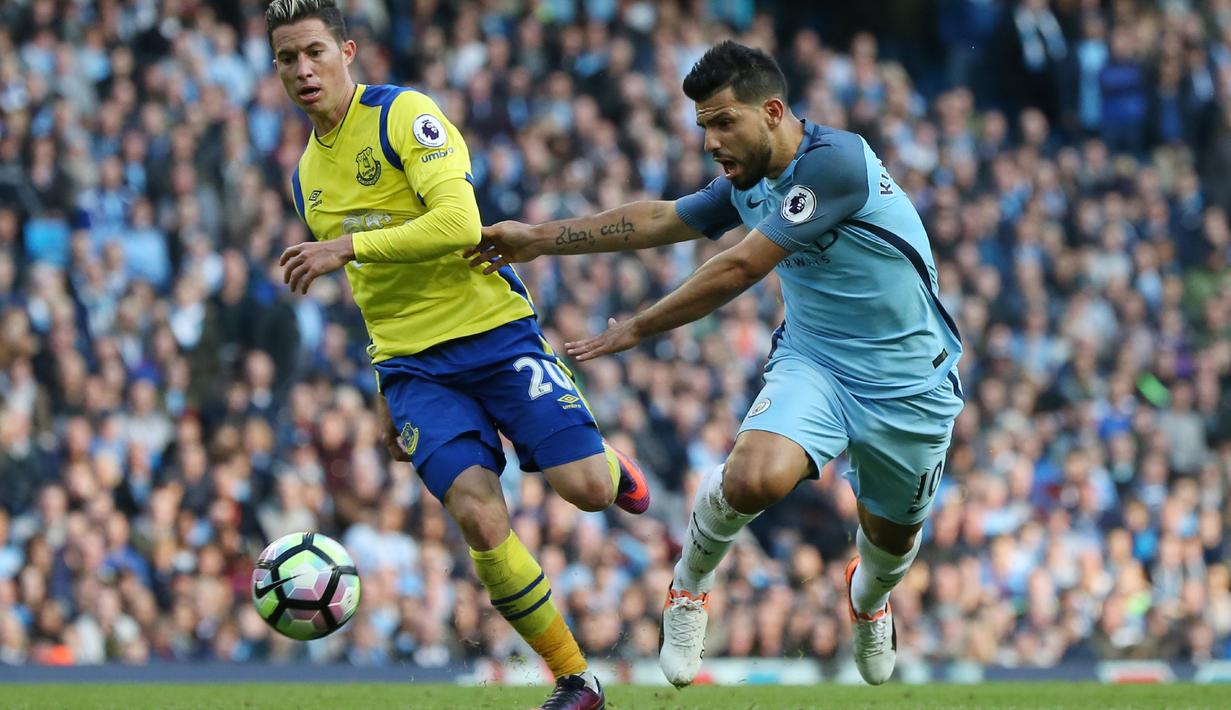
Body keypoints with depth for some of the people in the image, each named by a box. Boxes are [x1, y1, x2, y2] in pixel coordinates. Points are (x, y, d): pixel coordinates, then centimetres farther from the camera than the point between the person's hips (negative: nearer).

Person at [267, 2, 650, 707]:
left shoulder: (404, 114, -8)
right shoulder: (307, 175, 14)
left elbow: (460, 223, -22)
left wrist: (349, 247, -26)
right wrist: (389, 396, 24)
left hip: (492, 326, -4)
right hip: (414, 365, 4)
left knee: (586, 489, -16)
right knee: (479, 516, -18)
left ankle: (610, 465, 25)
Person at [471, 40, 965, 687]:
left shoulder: (834, 161, -25)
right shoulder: (750, 182, 0)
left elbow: (738, 271, -23)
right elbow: (662, 220, 14)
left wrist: (638, 329, -14)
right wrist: (539, 238, 12)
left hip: (908, 383, -4)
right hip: (813, 362, 4)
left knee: (891, 536, 15)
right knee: (754, 478, -27)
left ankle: (868, 597, 53)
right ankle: (690, 583, 2)